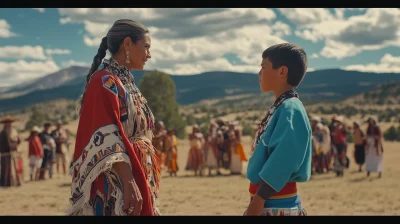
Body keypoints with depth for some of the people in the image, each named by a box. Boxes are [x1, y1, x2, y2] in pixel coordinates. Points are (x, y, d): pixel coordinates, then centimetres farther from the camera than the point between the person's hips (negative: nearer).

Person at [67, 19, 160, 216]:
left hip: (136, 176, 9)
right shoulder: (105, 82, -12)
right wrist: (129, 183, -26)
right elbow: (106, 139, -20)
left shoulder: (127, 83, 15)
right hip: (117, 184, -9)